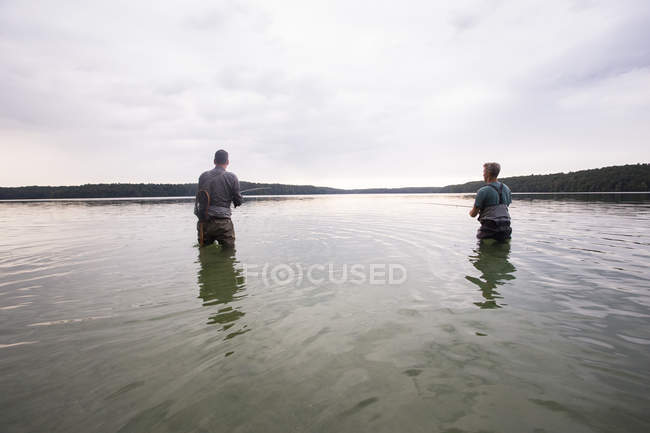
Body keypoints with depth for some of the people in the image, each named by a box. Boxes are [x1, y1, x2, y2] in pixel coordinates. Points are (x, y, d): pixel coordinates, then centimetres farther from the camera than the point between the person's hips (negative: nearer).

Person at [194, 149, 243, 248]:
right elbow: (238, 201, -2)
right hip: (222, 223, -4)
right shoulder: (231, 177, -5)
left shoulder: (203, 176, 7)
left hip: (203, 222, 4)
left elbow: (199, 198, 12)